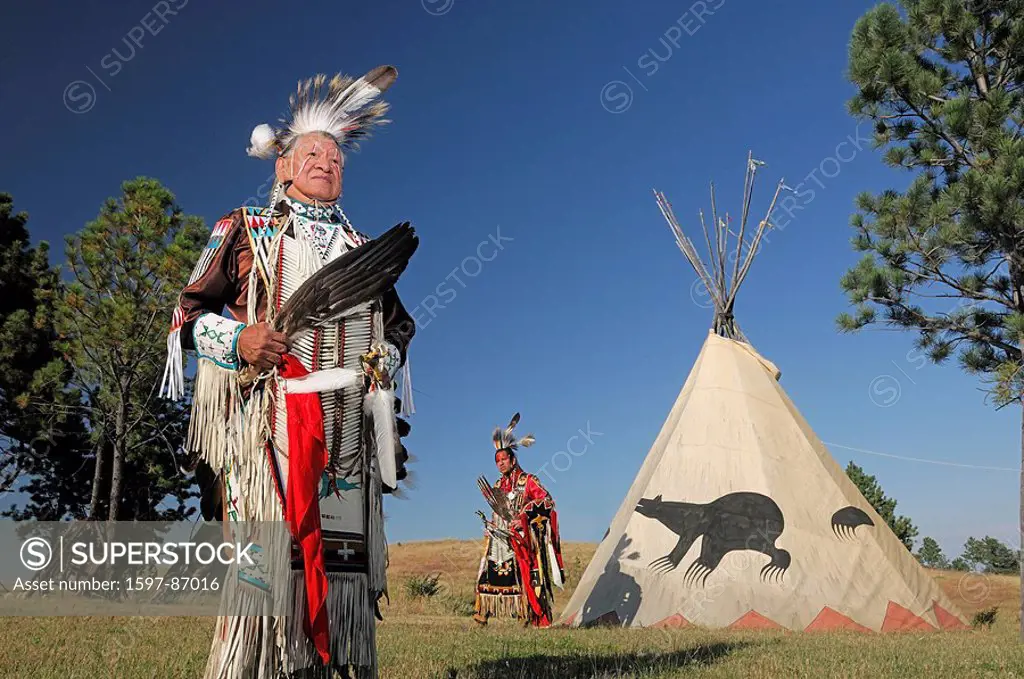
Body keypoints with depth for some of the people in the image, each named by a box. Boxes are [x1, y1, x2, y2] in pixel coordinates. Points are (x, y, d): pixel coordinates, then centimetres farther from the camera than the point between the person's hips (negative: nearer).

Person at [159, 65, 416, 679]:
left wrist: (387, 356, 9)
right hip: (268, 411, -3)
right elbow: (191, 316, 10)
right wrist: (237, 339, -10)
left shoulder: (364, 250, 26)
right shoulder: (246, 229, 16)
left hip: (351, 421, 4)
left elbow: (397, 325, 30)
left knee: (344, 554, -3)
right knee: (268, 549, -13)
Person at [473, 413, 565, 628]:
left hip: (521, 538, -6)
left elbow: (547, 501, -12)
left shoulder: (528, 481, -4)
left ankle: (533, 618, -4)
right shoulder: (497, 486, 16)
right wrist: (489, 525, 7)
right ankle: (481, 615, 8)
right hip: (499, 538, 6)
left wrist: (524, 516, -18)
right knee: (488, 575, 2)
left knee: (525, 576, -8)